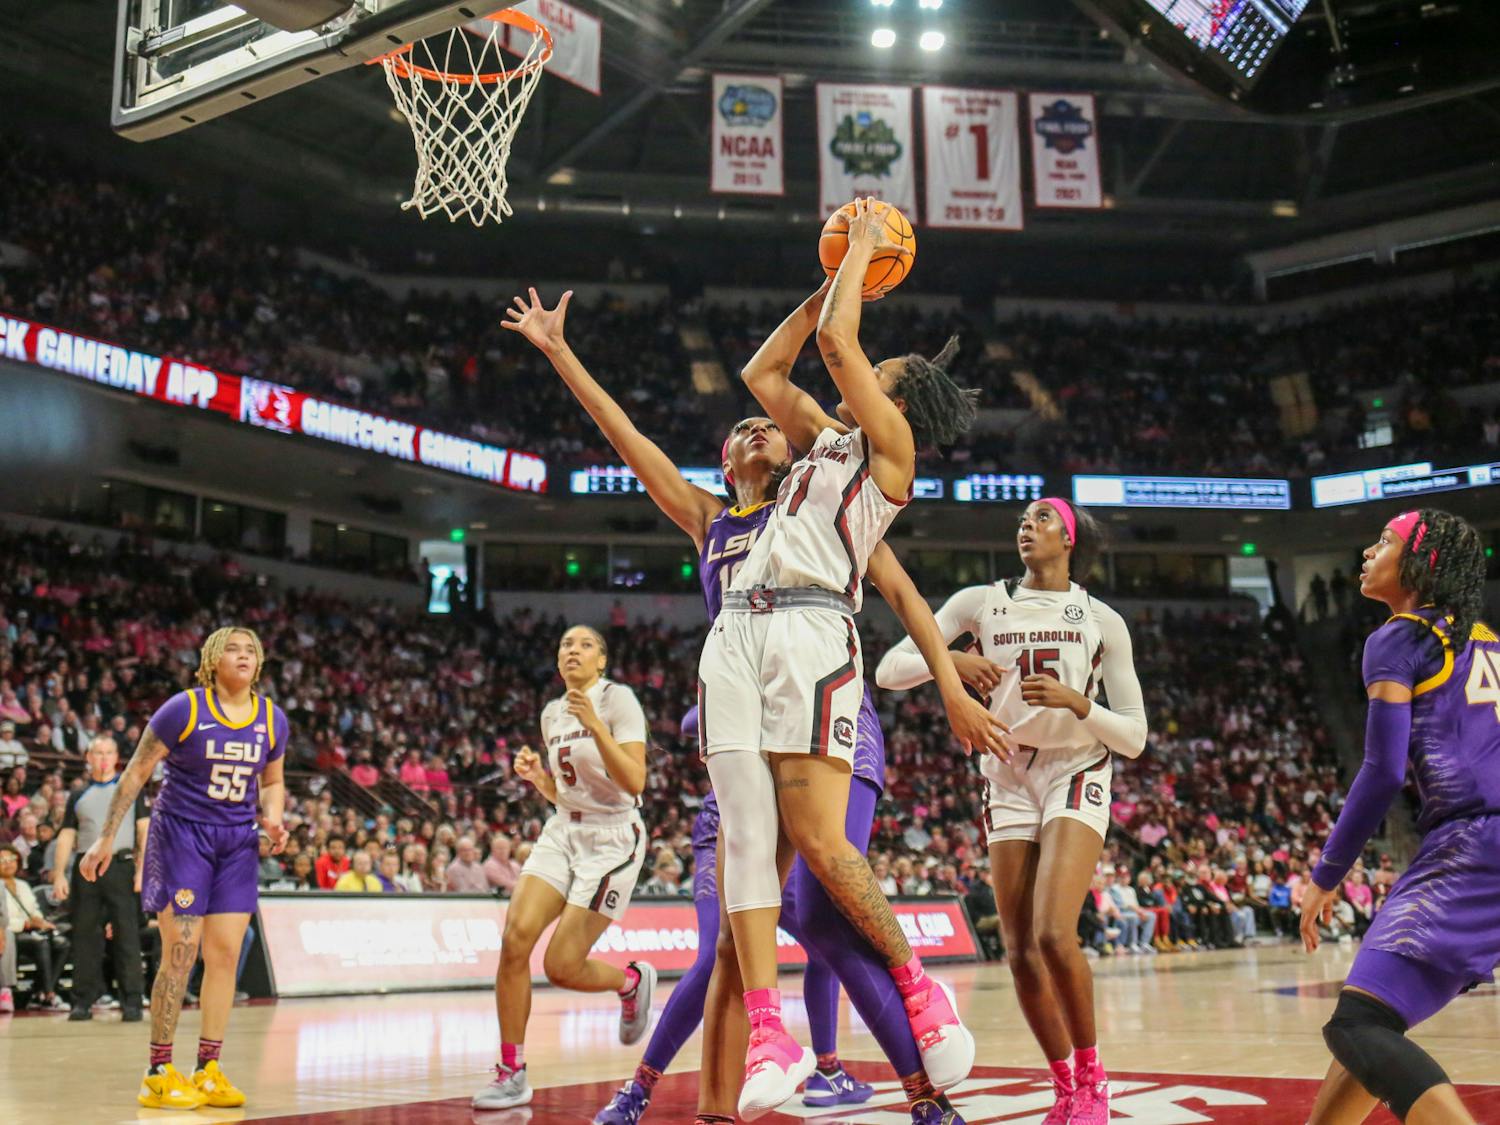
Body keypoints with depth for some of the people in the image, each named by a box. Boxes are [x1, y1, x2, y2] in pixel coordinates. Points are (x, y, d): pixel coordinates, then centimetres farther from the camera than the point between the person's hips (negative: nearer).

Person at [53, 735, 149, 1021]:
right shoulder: (78, 796, 16)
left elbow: (144, 829, 3)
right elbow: (66, 837, 13)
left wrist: (143, 868, -8)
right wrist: (59, 874, 1)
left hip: (121, 867, -3)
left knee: (127, 935, -5)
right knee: (84, 935, 4)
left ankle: (132, 1001, -4)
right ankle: (84, 1000, 10)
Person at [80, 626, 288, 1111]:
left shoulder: (273, 720, 2)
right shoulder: (183, 710, -11)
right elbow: (136, 772, -5)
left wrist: (273, 819, -4)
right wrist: (106, 837, -6)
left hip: (237, 842, 5)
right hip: (181, 834, -4)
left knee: (226, 955, 2)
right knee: (180, 955, -8)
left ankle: (208, 1071, 10)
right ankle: (158, 1073, 4)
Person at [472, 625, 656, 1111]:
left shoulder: (618, 699, -10)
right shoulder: (552, 714, 11)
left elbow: (635, 783, -19)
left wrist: (594, 725, -27)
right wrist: (535, 775, 0)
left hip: (612, 838, -6)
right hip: (562, 832, 6)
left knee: (562, 966, -10)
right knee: (515, 939, -14)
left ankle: (633, 980, 23)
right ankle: (512, 1072, -3)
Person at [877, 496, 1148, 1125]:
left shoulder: (1102, 621, 2)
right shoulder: (982, 603, 4)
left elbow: (1134, 737, -1)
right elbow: (888, 670, -1)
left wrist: (1075, 701, -18)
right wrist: (948, 661, -20)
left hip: (1077, 773, -2)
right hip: (1007, 779, 2)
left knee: (1055, 934, -20)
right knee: (1020, 951, -1)